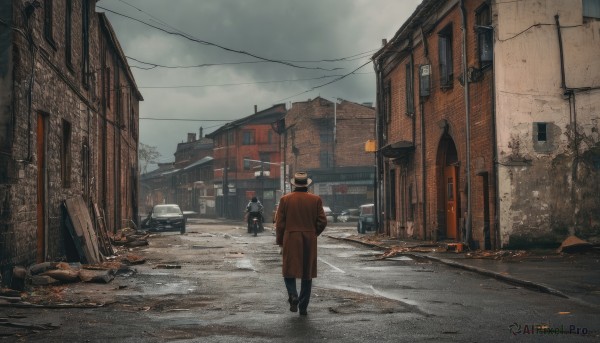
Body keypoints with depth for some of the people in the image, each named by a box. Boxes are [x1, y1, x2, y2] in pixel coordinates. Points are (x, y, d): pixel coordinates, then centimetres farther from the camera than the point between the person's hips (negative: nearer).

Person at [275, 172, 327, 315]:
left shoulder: (285, 199, -3)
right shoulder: (316, 200, -1)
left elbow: (279, 223, -3)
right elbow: (322, 222, -2)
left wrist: (280, 241, 8)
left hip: (291, 240, -1)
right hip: (309, 241, 1)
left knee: (289, 271, 11)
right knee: (307, 273, 9)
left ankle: (293, 295, -13)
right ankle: (303, 307, 9)